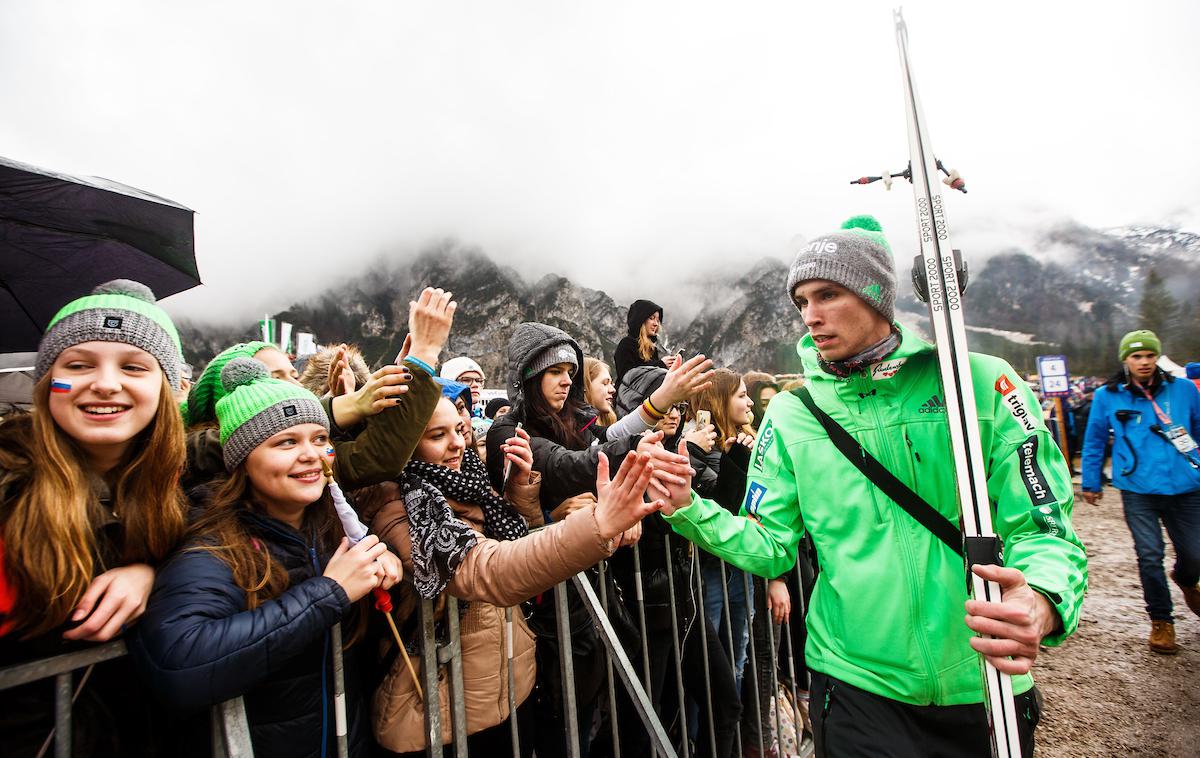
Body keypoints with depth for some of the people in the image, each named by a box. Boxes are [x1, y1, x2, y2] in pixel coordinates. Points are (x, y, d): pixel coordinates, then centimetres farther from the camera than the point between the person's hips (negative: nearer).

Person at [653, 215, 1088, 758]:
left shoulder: (982, 382, -9)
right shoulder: (790, 415, -5)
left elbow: (1044, 527, -8)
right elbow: (770, 546, -4)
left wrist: (1040, 602, -29)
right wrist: (689, 509, -20)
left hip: (983, 683, 1)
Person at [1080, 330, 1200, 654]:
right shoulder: (1107, 396, -1)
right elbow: (1093, 442, 8)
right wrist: (1090, 483, 11)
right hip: (1138, 492, -2)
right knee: (1150, 557, 0)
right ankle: (1161, 620, 18)